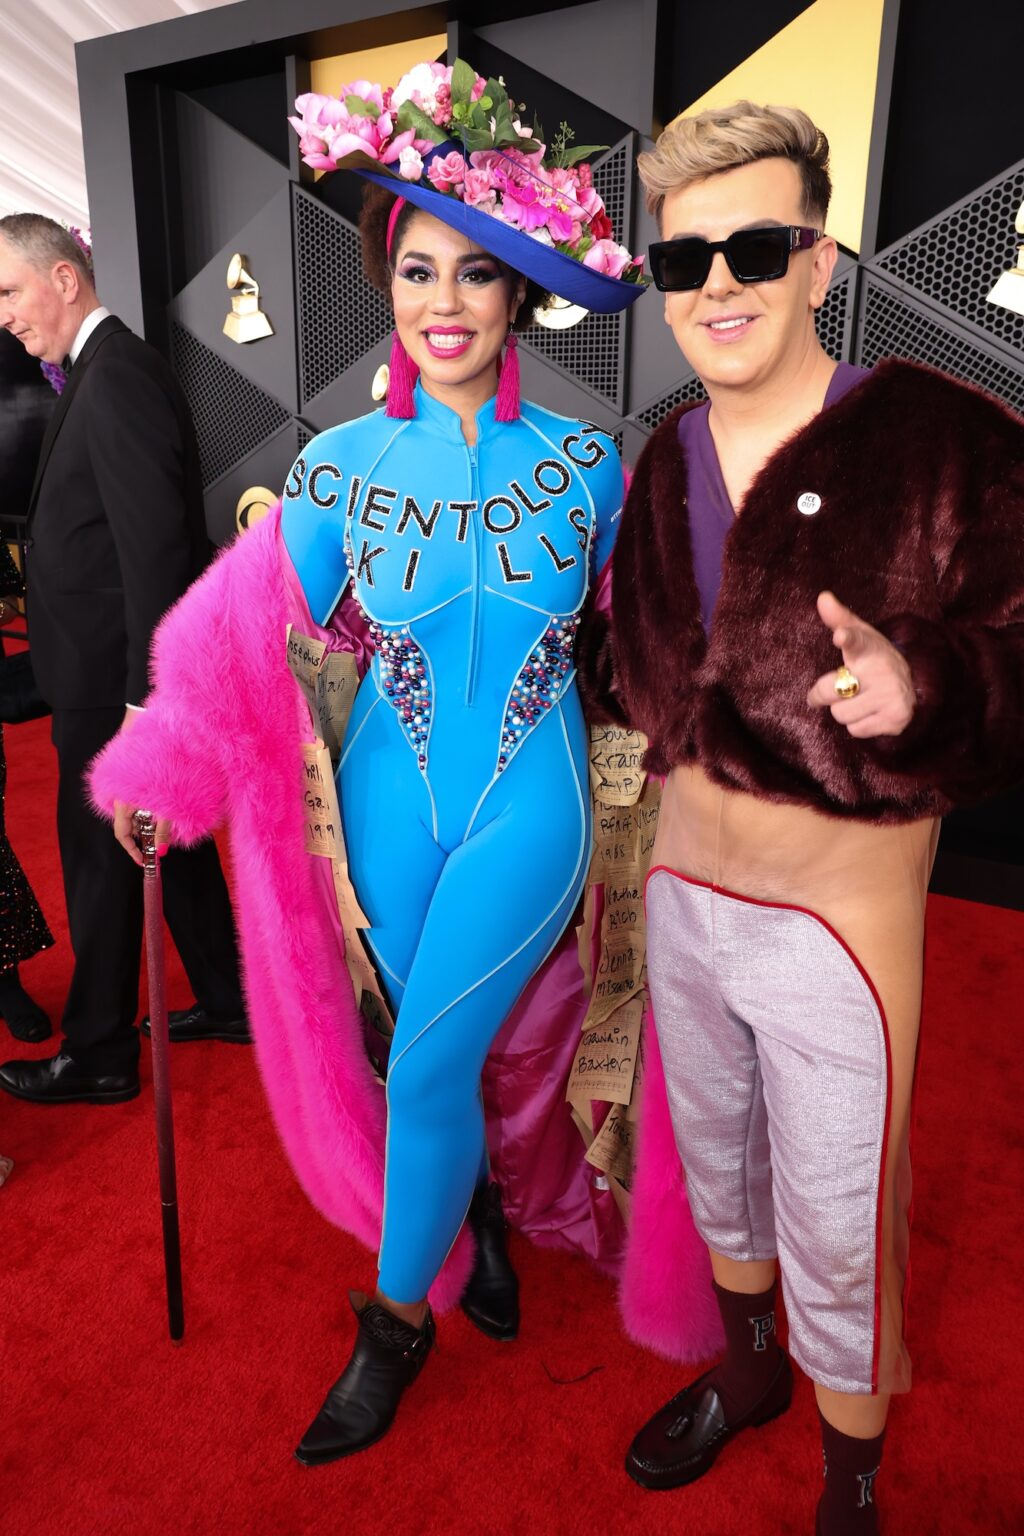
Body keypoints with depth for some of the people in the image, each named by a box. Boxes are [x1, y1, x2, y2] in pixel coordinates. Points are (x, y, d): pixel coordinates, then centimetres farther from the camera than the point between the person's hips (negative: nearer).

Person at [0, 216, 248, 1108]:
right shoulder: (108, 370, 14)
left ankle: (98, 1056, 22)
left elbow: (156, 546, -24)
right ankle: (230, 1000, 34)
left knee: (102, 864, 4)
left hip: (115, 681, -9)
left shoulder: (116, 378, -17)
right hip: (124, 675, 9)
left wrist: (143, 695, -24)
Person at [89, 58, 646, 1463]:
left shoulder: (587, 460, -6)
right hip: (390, 795, 2)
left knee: (426, 1067, 1)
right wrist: (162, 767, -7)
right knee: (436, 1053, 15)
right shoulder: (342, 465, -6)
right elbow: (273, 647, -1)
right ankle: (479, 1205, 49)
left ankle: (397, 1317, 28)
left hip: (528, 800, -1)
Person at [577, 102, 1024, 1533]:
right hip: (681, 889, 6)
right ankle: (746, 1370, 56)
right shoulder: (664, 461, 4)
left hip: (839, 925, -5)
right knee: (716, 1167, 25)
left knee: (836, 1243, 12)